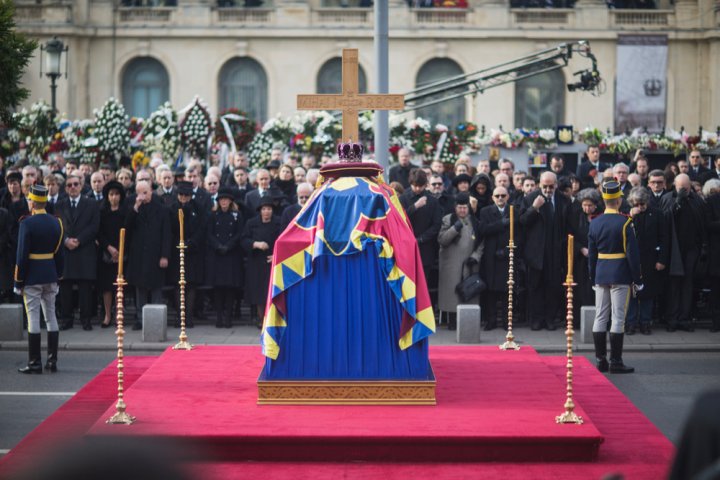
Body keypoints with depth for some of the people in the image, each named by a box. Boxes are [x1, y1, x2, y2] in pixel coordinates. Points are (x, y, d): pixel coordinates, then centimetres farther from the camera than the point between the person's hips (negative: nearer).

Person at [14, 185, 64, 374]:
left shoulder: (27, 223, -13)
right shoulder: (56, 223, 5)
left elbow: (22, 255, -13)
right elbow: (60, 253, 9)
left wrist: (18, 282, -7)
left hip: (32, 277, -6)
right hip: (50, 276, 6)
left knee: (33, 318, -3)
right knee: (51, 316, 12)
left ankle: (35, 363, -1)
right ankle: (52, 361, 13)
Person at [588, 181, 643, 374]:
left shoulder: (595, 223, 4)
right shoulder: (624, 223, -11)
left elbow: (591, 255, 9)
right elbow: (632, 253, -11)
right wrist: (637, 279, -5)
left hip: (601, 276, 5)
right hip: (620, 276, -5)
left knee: (600, 318, 8)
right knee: (618, 318, -3)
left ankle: (600, 360, 10)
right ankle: (616, 362, -3)